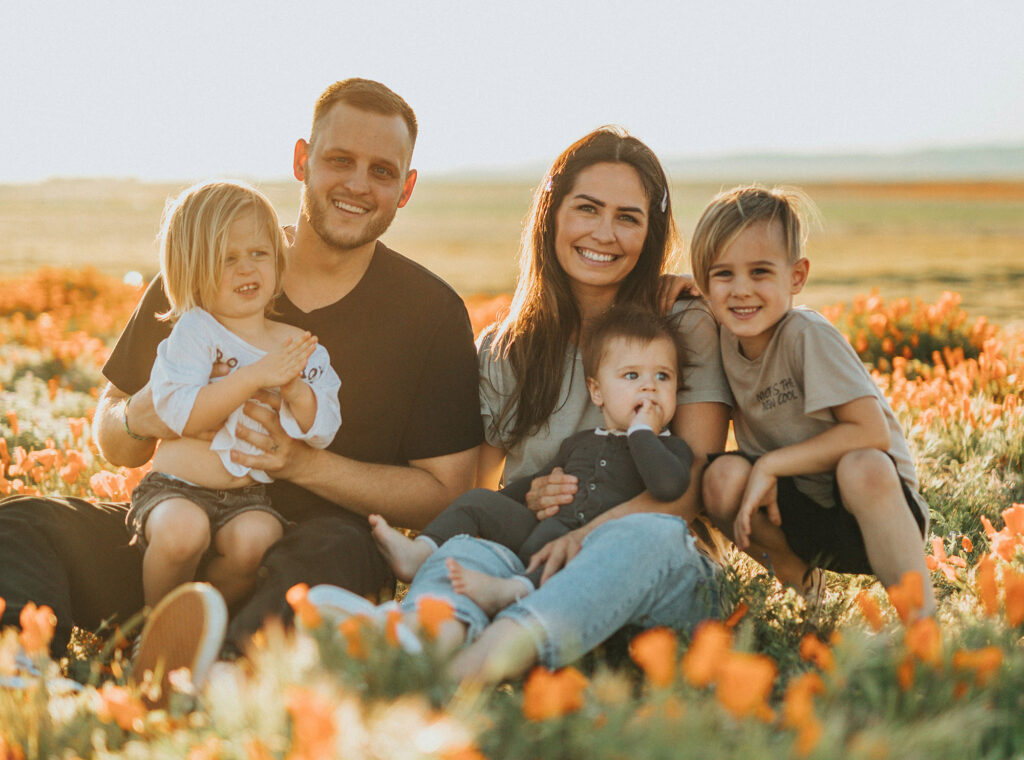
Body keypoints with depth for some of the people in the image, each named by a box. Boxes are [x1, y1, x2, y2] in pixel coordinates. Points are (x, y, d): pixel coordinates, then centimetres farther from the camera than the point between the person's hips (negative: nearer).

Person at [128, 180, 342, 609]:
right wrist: (254, 377, -25)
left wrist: (295, 389, -21)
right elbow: (181, 416, -19)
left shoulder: (299, 346, 5)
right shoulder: (193, 332, -5)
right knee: (183, 529, -33)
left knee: (255, 538, -30)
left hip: (249, 496, 2)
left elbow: (322, 433, 0)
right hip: (177, 488, -2)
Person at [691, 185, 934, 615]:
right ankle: (794, 577, 3)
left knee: (862, 467, -37)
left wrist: (770, 464, -22)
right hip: (796, 512, 5)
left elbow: (872, 432, -24)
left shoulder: (807, 336, -19)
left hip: (870, 500, -5)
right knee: (723, 476, -23)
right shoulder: (723, 339, -2)